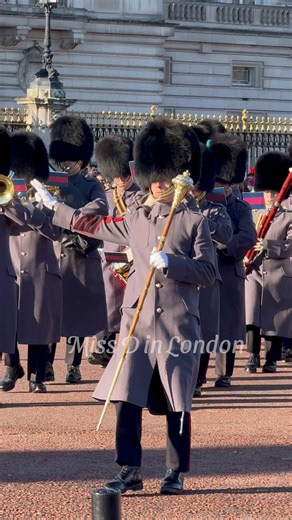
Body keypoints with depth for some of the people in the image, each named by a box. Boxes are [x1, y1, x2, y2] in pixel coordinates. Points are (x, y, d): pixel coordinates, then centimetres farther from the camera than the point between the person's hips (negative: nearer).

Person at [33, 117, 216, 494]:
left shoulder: (194, 222, -3)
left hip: (179, 327, -3)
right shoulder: (134, 219, 10)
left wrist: (170, 262, -21)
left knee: (177, 403, 4)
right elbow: (95, 225, 26)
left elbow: (208, 272, -7)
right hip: (137, 322, 3)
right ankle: (130, 471, 3)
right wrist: (54, 206, 32)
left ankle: (175, 474, 15)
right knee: (126, 397, -4)